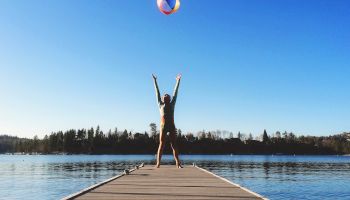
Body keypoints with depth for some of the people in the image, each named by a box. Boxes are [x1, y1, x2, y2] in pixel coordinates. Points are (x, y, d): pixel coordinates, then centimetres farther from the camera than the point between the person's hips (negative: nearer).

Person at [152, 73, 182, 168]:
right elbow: (157, 92, 19)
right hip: (163, 126, -1)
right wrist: (155, 80, 25)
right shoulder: (161, 105, 13)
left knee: (174, 145, 0)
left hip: (172, 126, 1)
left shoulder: (172, 104, 16)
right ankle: (158, 163, -6)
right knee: (161, 144, -3)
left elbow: (175, 92, 21)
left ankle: (178, 163, -4)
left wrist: (178, 81, 26)